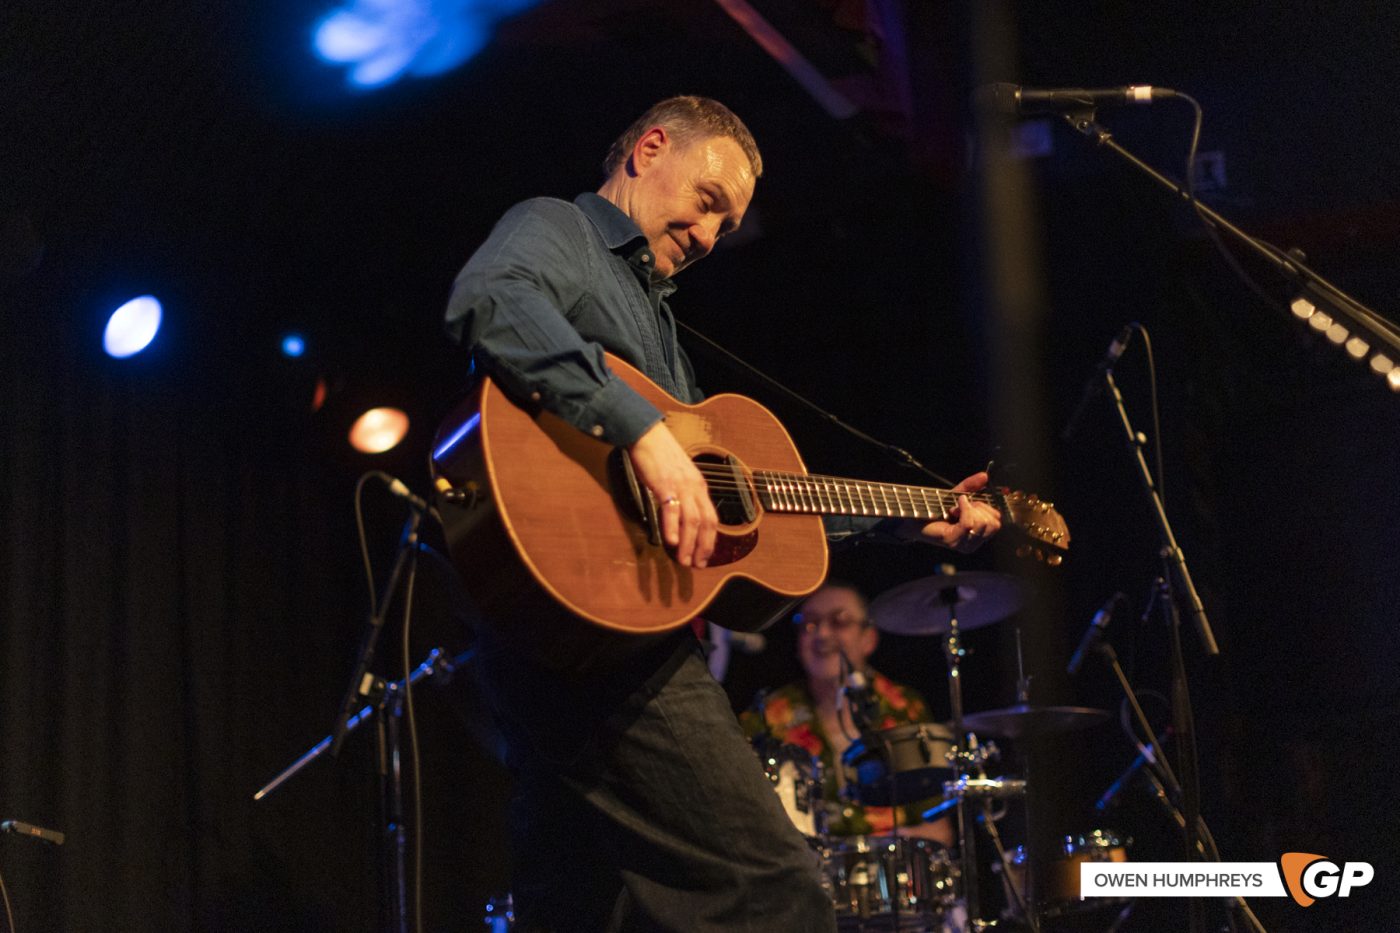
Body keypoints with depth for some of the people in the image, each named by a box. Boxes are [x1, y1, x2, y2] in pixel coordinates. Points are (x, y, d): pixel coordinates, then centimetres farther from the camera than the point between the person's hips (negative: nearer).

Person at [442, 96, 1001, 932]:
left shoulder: (652, 309, 31)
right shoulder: (559, 229, 3)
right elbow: (490, 300, -24)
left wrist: (915, 521, 26)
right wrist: (644, 432, -30)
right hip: (590, 615, -10)